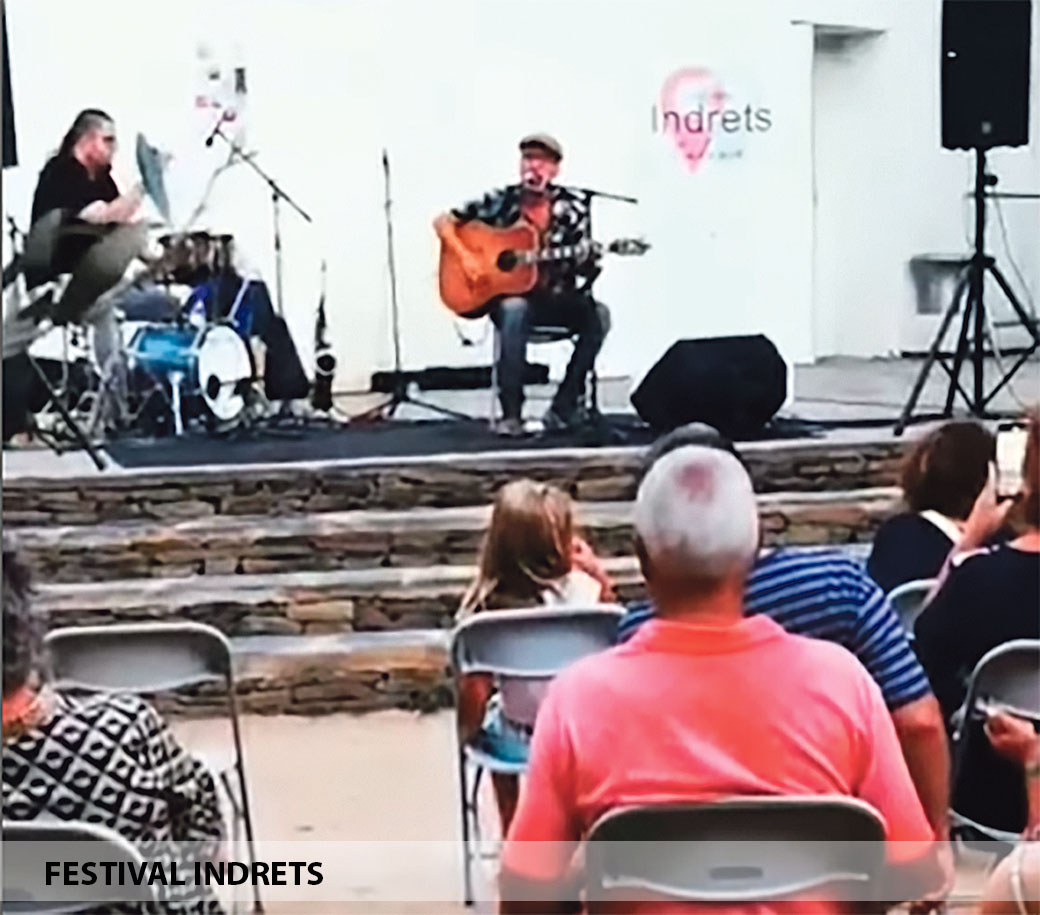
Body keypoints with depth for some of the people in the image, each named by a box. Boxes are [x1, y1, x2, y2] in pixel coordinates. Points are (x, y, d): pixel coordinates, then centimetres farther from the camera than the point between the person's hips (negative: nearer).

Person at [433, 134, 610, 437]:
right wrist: (464, 256, -12)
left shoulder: (572, 209, 2)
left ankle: (563, 409, -19)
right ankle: (510, 415, -31)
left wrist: (591, 262, -22)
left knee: (597, 315, -26)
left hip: (556, 298, 2)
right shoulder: (500, 203, -1)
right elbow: (442, 221, 3)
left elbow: (585, 267, 2)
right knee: (515, 310, -38)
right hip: (507, 293, -2)